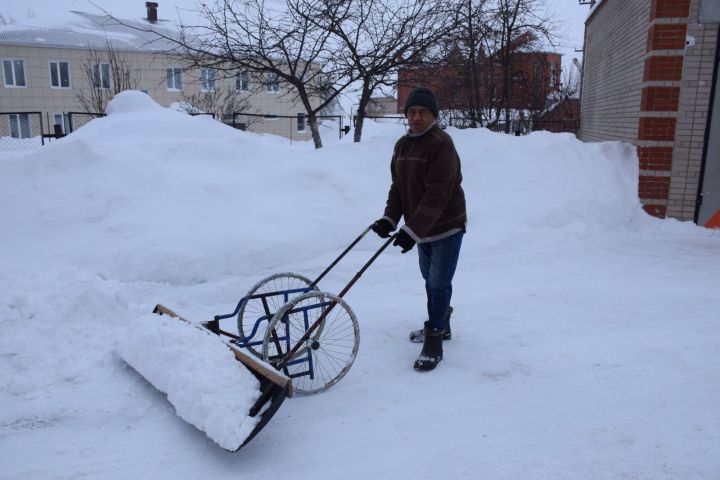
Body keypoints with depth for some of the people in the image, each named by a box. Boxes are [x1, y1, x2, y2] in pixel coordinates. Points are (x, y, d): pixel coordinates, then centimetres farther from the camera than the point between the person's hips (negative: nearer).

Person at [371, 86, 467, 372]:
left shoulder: (442, 145, -21)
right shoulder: (402, 145, 5)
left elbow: (437, 195, -28)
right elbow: (398, 188, 7)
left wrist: (412, 230, -32)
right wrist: (390, 218, -8)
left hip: (447, 226, -8)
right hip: (422, 229, 8)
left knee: (439, 284, -6)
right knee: (430, 280, 19)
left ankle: (434, 343, 4)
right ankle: (440, 326, 39)